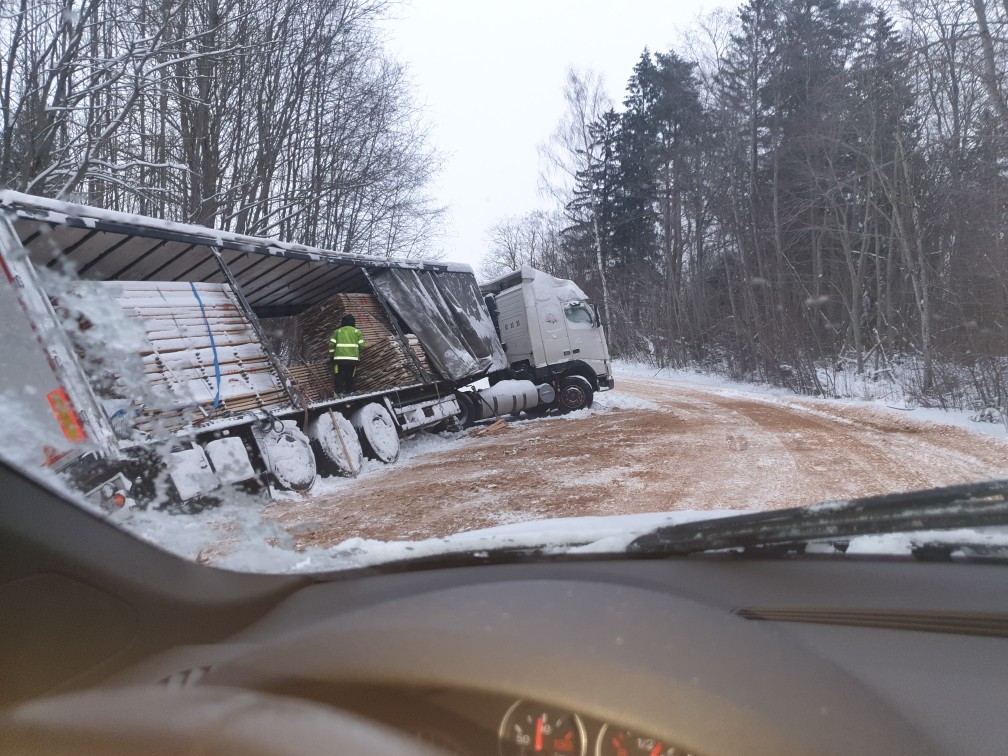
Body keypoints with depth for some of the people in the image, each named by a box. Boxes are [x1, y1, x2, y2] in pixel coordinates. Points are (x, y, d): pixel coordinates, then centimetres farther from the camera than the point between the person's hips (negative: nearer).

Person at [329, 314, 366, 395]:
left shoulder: (337, 331, 11)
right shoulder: (357, 332, 10)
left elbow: (331, 344, 5)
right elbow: (361, 346, 5)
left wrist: (332, 354, 17)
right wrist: (358, 355, 22)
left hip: (340, 358, -1)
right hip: (353, 359, 1)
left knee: (339, 379, 1)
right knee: (350, 378, 9)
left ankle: (339, 393, -6)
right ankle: (349, 393, 6)